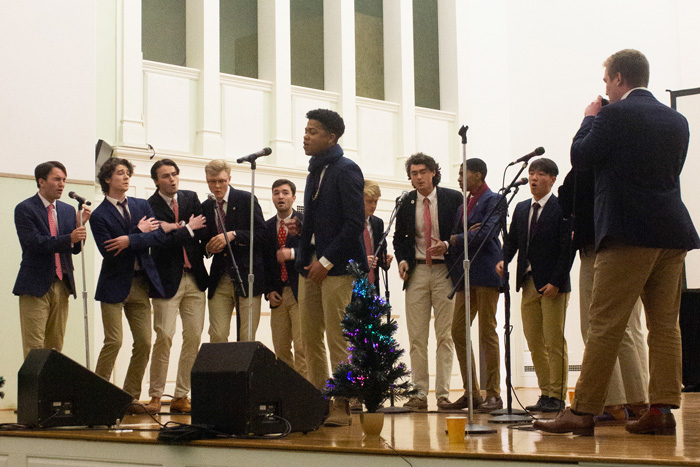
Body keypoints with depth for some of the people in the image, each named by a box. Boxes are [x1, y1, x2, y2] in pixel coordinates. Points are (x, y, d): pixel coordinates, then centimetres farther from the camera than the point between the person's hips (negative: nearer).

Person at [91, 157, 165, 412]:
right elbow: (108, 251, -14)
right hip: (114, 284, -5)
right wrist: (139, 232, -9)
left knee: (144, 343, 1)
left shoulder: (142, 205, 12)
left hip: (140, 284, 5)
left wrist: (130, 240, -15)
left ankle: (131, 397, 11)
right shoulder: (99, 215, -3)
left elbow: (159, 234, -2)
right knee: (113, 341, -11)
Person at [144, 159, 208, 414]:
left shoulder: (191, 198, 11)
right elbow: (161, 243, -15)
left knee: (194, 337, 1)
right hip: (168, 280, -5)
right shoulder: (149, 207, -5)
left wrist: (175, 228, -11)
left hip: (194, 278, 5)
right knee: (164, 336, -11)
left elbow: (203, 228, 0)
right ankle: (155, 396, 1)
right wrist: (188, 229, -8)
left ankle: (181, 397, 8)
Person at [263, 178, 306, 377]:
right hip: (278, 294, 4)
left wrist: (293, 253, -22)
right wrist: (269, 291, 4)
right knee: (281, 349, 4)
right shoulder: (267, 226, 14)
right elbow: (265, 262, 15)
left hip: (300, 292, -4)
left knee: (302, 347, -11)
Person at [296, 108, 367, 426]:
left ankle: (342, 407, -2)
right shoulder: (315, 172, 19)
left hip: (336, 268, -8)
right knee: (311, 340, 6)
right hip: (311, 267, 8)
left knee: (337, 340, -7)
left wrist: (326, 261, -16)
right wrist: (304, 260, 9)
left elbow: (355, 222, -14)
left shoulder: (345, 170, -6)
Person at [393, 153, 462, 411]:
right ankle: (419, 393, 4)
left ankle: (443, 394, 1)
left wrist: (447, 246, -15)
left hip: (445, 271, -2)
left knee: (445, 336, -2)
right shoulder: (405, 203, 8)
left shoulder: (453, 198, 0)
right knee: (416, 337, 0)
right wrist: (402, 260, -1)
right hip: (416, 272, 2)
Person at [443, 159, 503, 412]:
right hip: (465, 276, 8)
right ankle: (471, 393, 10)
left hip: (485, 273, -8)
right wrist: (466, 234, -8)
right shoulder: (464, 204, 20)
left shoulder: (492, 200, -4)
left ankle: (493, 394, 0)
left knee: (487, 332, -5)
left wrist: (455, 239, -4)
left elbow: (485, 234, -15)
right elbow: (454, 234, 14)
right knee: (458, 332, 3)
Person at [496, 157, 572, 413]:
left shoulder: (562, 209, -6)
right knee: (534, 342, 7)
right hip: (528, 283, 7)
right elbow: (512, 240, 16)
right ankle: (545, 394, 14)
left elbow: (567, 248, -10)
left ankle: (557, 397, 1)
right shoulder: (521, 209, 15)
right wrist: (503, 260, -5)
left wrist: (556, 282, -16)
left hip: (553, 285, -7)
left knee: (554, 342, -4)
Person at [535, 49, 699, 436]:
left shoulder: (616, 115, -8)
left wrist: (590, 119, 13)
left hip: (629, 233, -7)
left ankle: (583, 412, -5)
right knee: (665, 323, 8)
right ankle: (662, 411, 7)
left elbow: (580, 157, -3)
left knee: (604, 324, -6)